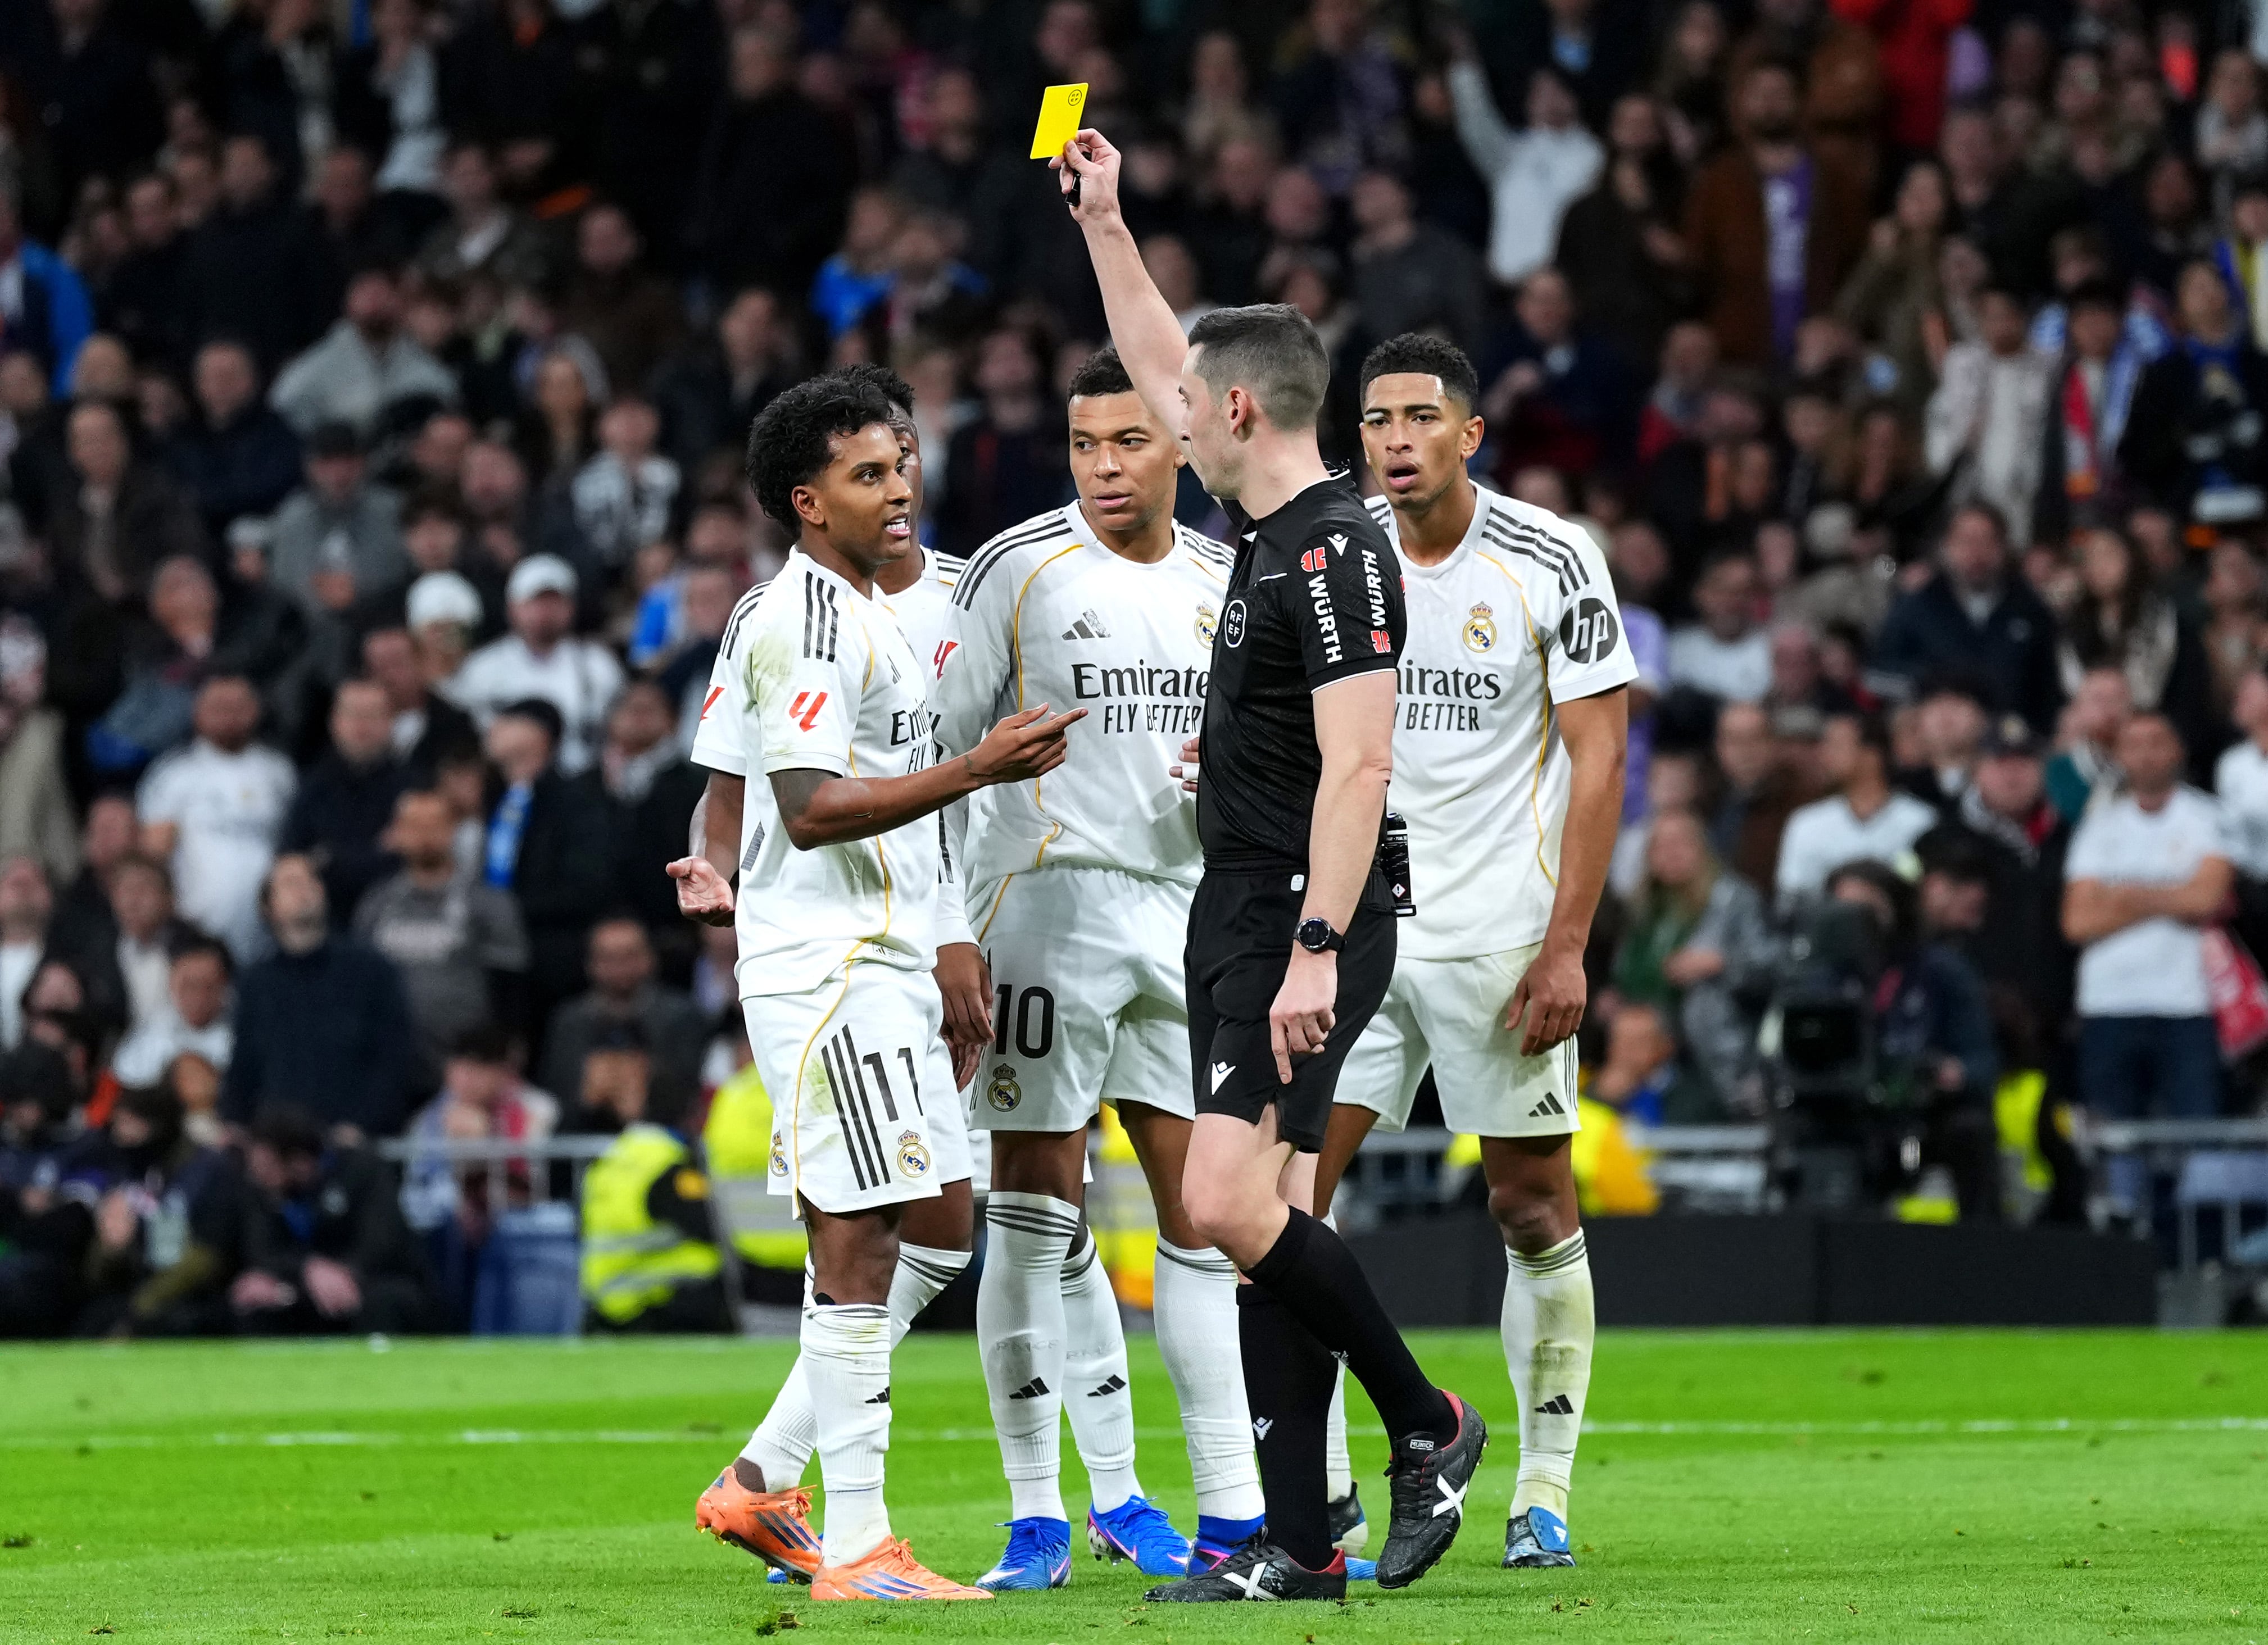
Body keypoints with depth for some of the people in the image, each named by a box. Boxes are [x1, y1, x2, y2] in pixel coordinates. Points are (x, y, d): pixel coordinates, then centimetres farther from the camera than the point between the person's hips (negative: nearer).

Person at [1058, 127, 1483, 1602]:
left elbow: (1359, 766, -23)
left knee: (1232, 1204, -17)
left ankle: (1429, 1424, -2)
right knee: (1263, 1218, 6)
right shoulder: (1268, 524, 12)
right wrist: (1101, 220, 30)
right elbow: (1160, 366, 29)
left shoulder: (1334, 549, -16)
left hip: (1304, 923, -10)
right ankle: (1298, 1545, 6)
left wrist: (1316, 950, -28)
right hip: (1242, 917, 10)